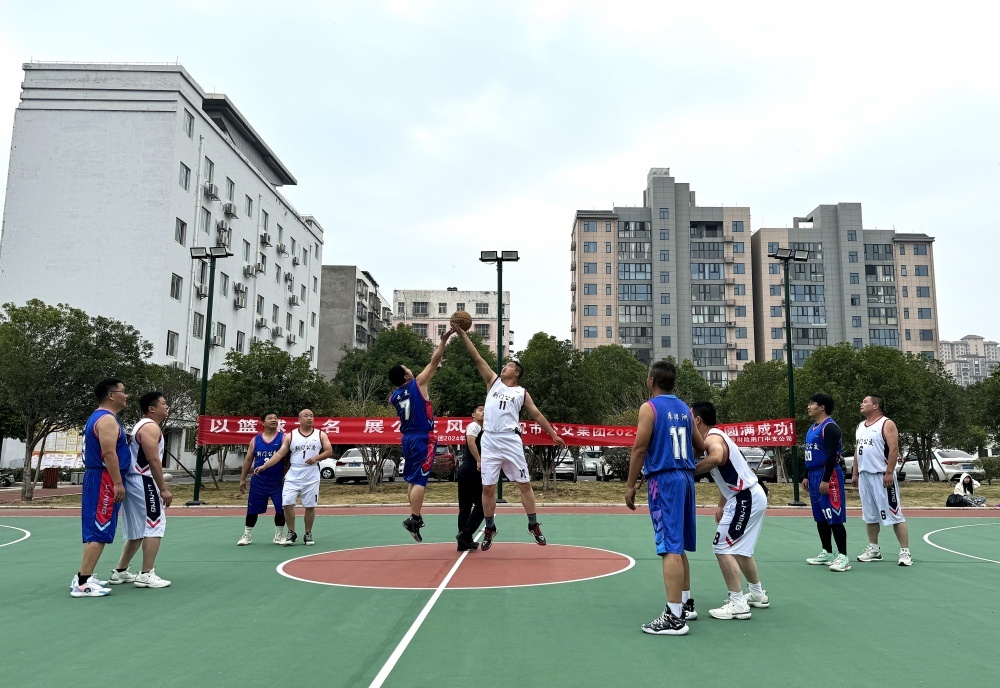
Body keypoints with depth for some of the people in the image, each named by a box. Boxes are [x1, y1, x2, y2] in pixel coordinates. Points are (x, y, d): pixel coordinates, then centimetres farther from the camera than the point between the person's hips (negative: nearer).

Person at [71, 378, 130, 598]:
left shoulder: (99, 417, 18)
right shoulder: (107, 419, -15)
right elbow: (108, 453, -23)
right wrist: (118, 483, -24)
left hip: (98, 479, 11)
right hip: (104, 481, -11)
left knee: (95, 530, 16)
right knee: (99, 532, -9)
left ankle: (83, 576, 22)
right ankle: (82, 583, -8)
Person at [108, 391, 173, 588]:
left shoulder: (142, 425, 20)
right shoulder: (151, 427, -13)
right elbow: (153, 460, -20)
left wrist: (159, 487, 23)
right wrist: (163, 489, -19)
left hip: (135, 482, 11)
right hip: (143, 482, -11)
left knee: (138, 530, 17)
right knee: (154, 526, -7)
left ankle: (120, 572, 23)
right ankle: (146, 575, -5)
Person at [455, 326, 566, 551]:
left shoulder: (521, 392, 12)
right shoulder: (493, 381, 14)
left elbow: (537, 415, 13)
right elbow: (477, 358, 9)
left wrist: (553, 434, 9)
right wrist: (463, 334, 4)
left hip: (511, 440, -1)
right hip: (489, 441, 1)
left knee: (524, 483, 2)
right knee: (488, 487, 3)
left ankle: (534, 526, 14)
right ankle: (490, 528, 17)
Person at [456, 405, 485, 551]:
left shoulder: (480, 429, 24)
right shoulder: (474, 425, -5)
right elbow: (470, 441, -23)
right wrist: (479, 461, -25)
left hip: (468, 469, 10)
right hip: (471, 469, -10)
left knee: (465, 506, 8)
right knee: (481, 504, -8)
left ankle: (464, 541, 11)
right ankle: (465, 535, -9)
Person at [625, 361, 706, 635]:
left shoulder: (649, 407, -8)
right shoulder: (684, 409, 13)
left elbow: (639, 449, -12)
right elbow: (700, 447, 19)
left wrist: (630, 485, -7)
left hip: (663, 480, -7)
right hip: (686, 477, 8)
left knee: (670, 548, -9)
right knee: (678, 546, 19)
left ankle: (674, 617, -8)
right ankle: (685, 604, 29)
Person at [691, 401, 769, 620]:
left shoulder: (712, 437, -17)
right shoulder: (716, 436, 14)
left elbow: (717, 457, -42)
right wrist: (721, 506, 22)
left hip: (745, 499, -10)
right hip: (752, 496, 10)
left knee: (723, 548, -7)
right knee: (739, 548, 23)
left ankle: (738, 604, -4)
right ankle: (757, 594, 36)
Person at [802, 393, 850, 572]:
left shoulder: (830, 427, -14)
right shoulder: (812, 428, 16)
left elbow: (832, 455, -21)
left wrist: (826, 480, -24)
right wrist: (806, 476, 20)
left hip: (828, 476, -10)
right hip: (814, 476, 10)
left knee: (835, 518, -7)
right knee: (820, 518, 14)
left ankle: (842, 556, -2)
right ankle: (827, 553, 22)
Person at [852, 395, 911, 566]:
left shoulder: (887, 424, -8)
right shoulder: (861, 426, 16)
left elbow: (894, 449, -15)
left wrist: (889, 473, -21)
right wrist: (854, 474, 15)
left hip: (882, 476, -8)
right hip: (864, 475, 8)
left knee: (894, 514, -5)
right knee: (870, 515, 12)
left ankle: (905, 552, 0)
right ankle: (874, 550, 21)